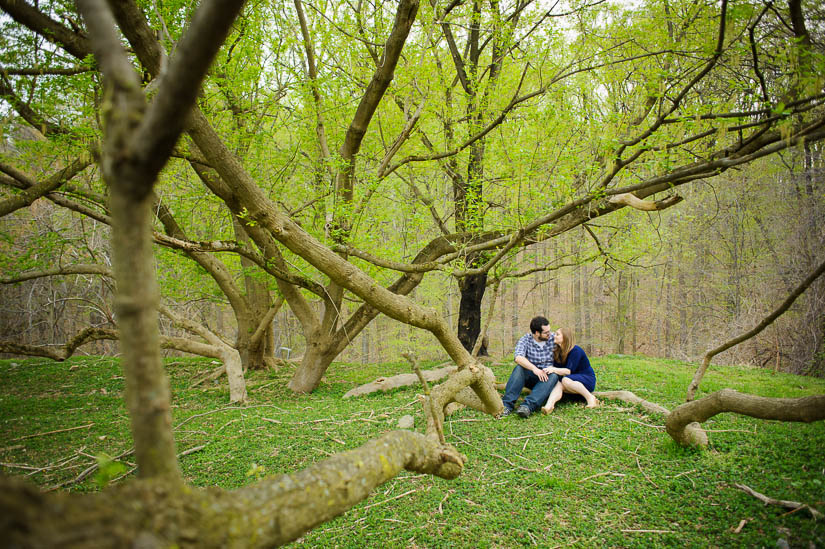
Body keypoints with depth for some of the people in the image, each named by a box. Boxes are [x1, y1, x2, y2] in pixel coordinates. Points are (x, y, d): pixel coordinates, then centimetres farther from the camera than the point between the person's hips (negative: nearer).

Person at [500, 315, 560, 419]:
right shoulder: (525, 339, -5)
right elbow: (518, 357, -22)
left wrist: (552, 368, -21)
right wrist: (534, 369, -36)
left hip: (547, 377, 1)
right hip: (530, 376, 0)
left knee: (554, 376, -32)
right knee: (519, 368, -29)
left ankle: (528, 405, -48)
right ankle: (507, 404, -37)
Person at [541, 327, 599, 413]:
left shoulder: (576, 350, -16)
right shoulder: (557, 352, 7)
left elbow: (569, 371, -25)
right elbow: (555, 369, 2)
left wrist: (554, 369, -39)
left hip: (588, 380, -5)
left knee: (566, 380, -35)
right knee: (558, 384, -28)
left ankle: (590, 398, -23)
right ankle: (549, 405, -56)